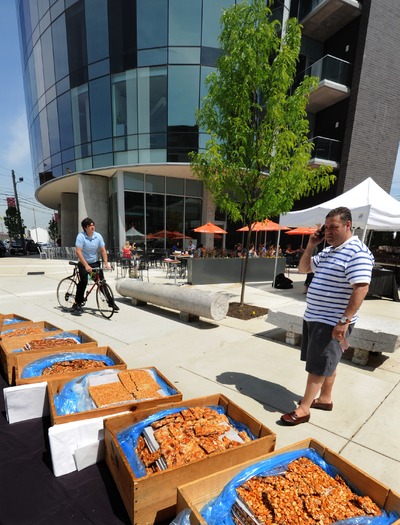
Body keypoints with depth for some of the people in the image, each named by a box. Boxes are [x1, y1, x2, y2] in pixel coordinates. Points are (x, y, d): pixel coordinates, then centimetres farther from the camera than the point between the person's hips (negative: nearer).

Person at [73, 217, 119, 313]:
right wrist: (86, 266, -31)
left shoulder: (98, 236, -4)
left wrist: (106, 263, -12)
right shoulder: (81, 236, -15)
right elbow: (78, 252, -23)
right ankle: (77, 303, -3)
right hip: (83, 264, -3)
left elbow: (103, 251, 0)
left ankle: (111, 301, 10)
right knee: (83, 281, -18)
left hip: (95, 263, 3)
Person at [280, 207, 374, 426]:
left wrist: (344, 321, -26)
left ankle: (303, 409, 13)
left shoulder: (357, 252, -16)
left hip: (332, 322, -8)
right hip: (314, 317, 8)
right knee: (327, 362, 20)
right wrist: (310, 246, 3)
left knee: (318, 366, 1)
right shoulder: (328, 251, 11)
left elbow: (361, 288, -24)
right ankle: (325, 399, 36)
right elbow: (303, 269, 17)